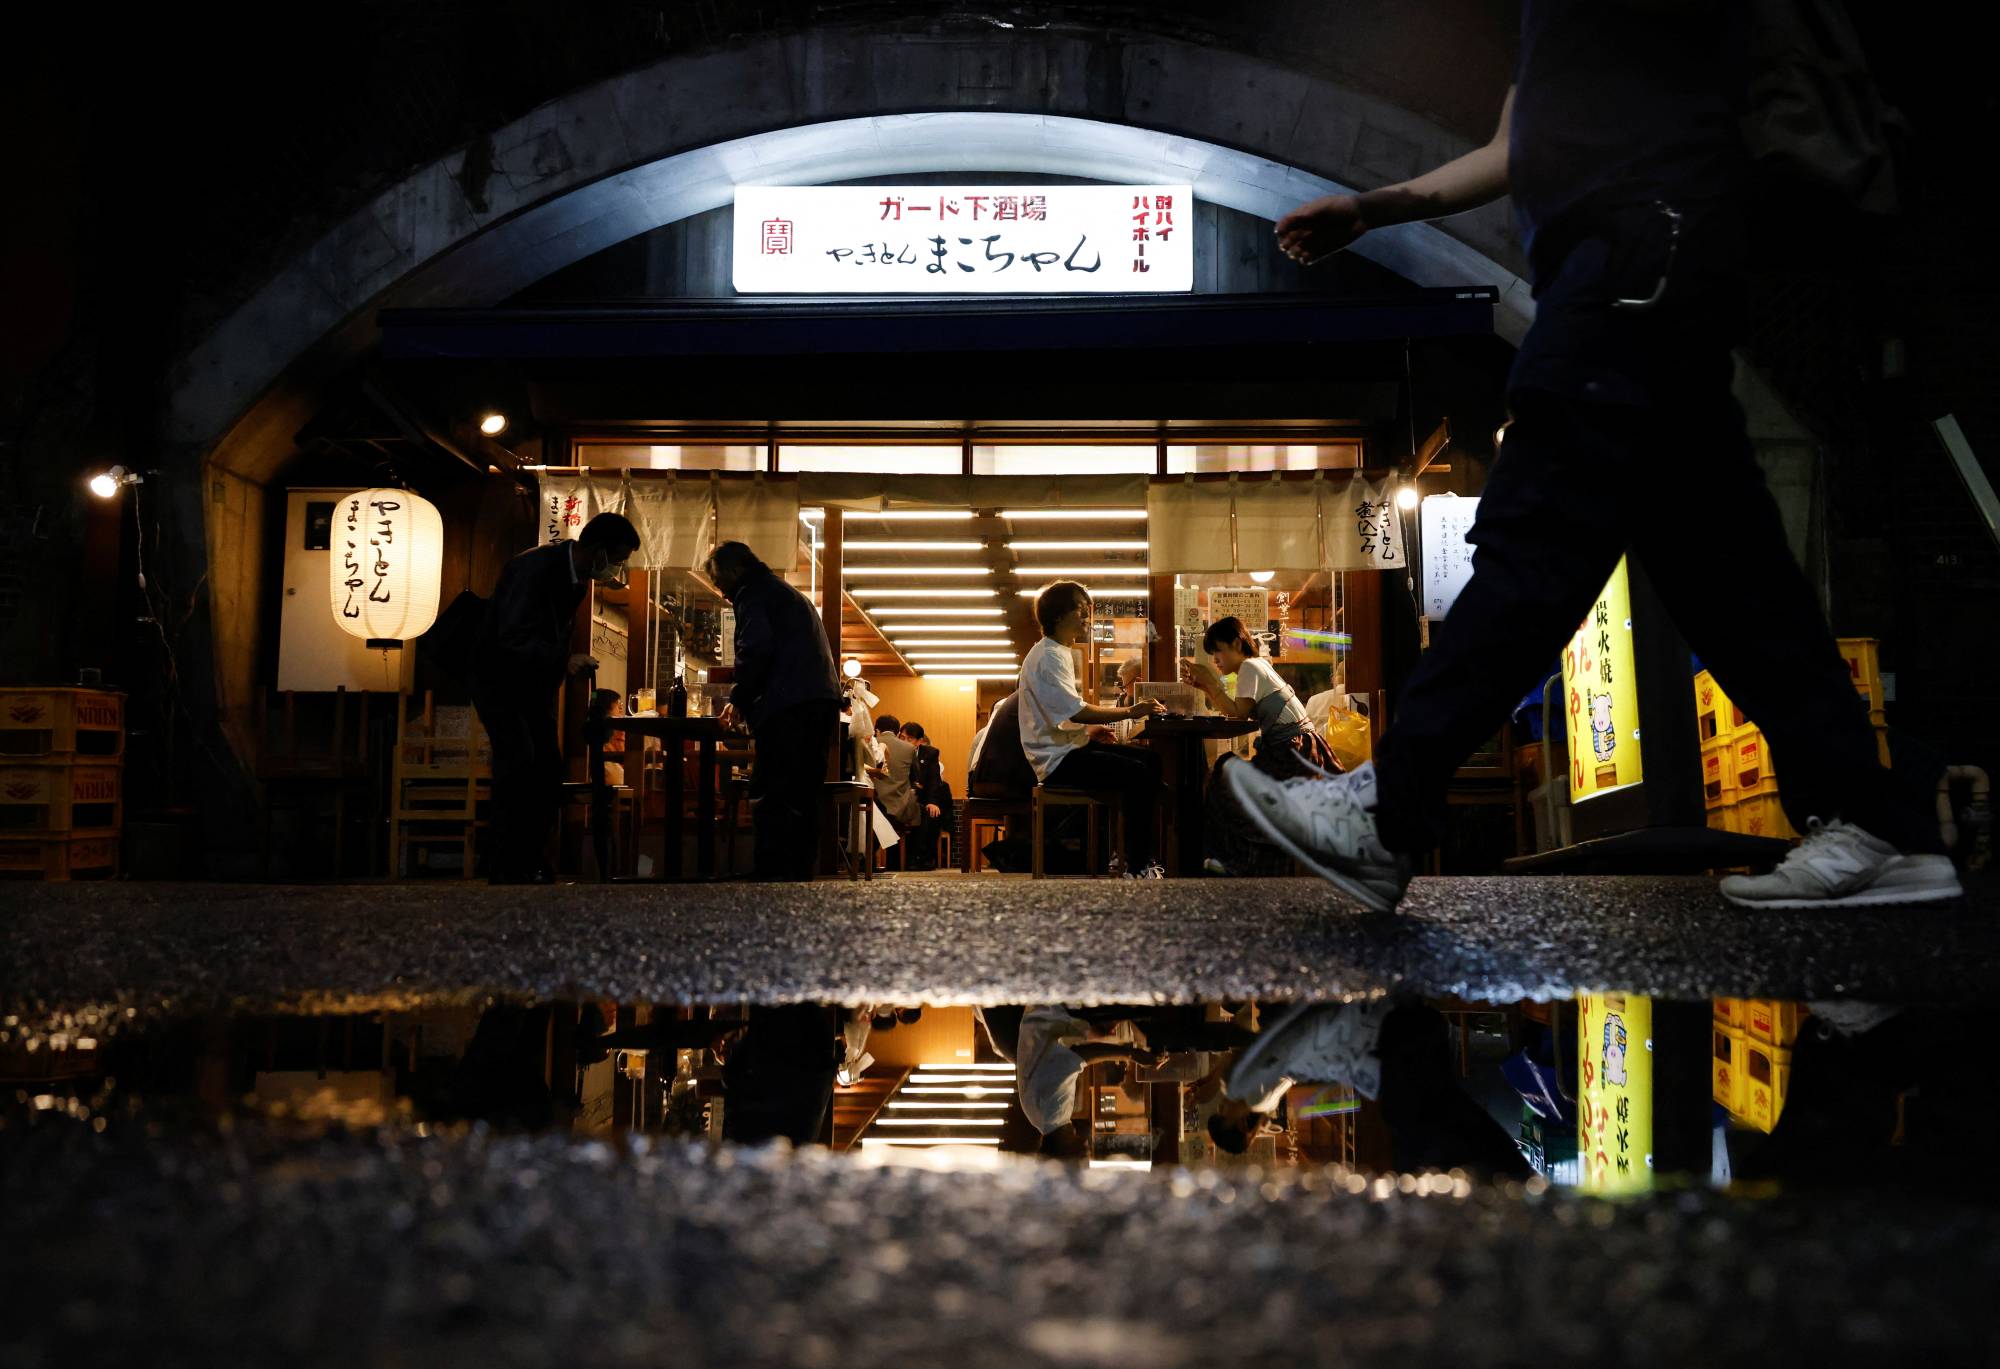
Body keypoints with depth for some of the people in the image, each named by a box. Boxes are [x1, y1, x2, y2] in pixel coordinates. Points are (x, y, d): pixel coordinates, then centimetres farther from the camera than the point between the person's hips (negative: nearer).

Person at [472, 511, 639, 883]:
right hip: (500, 681, -9)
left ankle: (533, 866, 7)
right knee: (518, 762, -20)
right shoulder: (534, 569, -24)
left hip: (535, 685, 9)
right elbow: (513, 636, -33)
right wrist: (564, 660, -44)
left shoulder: (577, 578, 3)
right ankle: (505, 868, -16)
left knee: (548, 771, 2)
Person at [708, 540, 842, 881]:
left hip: (788, 707, -10)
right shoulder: (791, 594, 32)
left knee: (770, 800, -10)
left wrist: (739, 700, -4)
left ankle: (771, 878, -15)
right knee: (803, 798, 11)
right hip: (823, 701, 10)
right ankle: (803, 875, 11)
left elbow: (756, 649, -14)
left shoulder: (753, 594, 2)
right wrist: (747, 699, 29)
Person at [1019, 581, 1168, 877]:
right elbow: (1075, 711, -23)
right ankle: (1138, 868, -17)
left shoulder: (1061, 653, 19)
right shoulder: (1048, 656, -14)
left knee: (1150, 760, 5)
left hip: (1072, 746, 11)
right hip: (1058, 759, -11)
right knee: (1137, 773, -23)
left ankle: (1142, 855, 5)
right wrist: (1129, 712, -21)